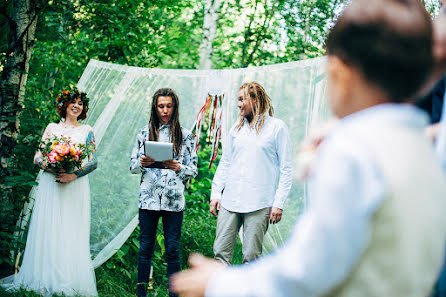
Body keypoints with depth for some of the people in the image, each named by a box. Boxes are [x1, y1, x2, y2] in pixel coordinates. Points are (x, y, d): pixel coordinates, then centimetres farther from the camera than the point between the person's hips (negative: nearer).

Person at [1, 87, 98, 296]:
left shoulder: (87, 131, 11)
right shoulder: (52, 128, 12)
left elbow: (93, 162, 3)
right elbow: (38, 157, 5)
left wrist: (73, 174, -14)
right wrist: (54, 168, -15)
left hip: (75, 187, 0)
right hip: (50, 186, 1)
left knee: (72, 233, -4)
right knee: (49, 230, -4)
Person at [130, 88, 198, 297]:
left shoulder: (184, 136, 8)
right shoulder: (145, 133, 10)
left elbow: (193, 170, 6)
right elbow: (133, 166, 11)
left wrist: (178, 167, -13)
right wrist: (142, 163, -10)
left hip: (174, 199, -1)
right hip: (148, 198, 1)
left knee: (173, 249, 0)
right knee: (145, 247, 4)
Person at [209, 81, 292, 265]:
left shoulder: (277, 127, 0)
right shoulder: (236, 129, 16)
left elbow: (286, 169, -2)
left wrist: (279, 203, -8)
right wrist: (215, 193, 10)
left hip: (259, 205, -5)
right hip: (229, 202, 5)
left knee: (251, 256, -2)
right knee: (221, 252, 1)